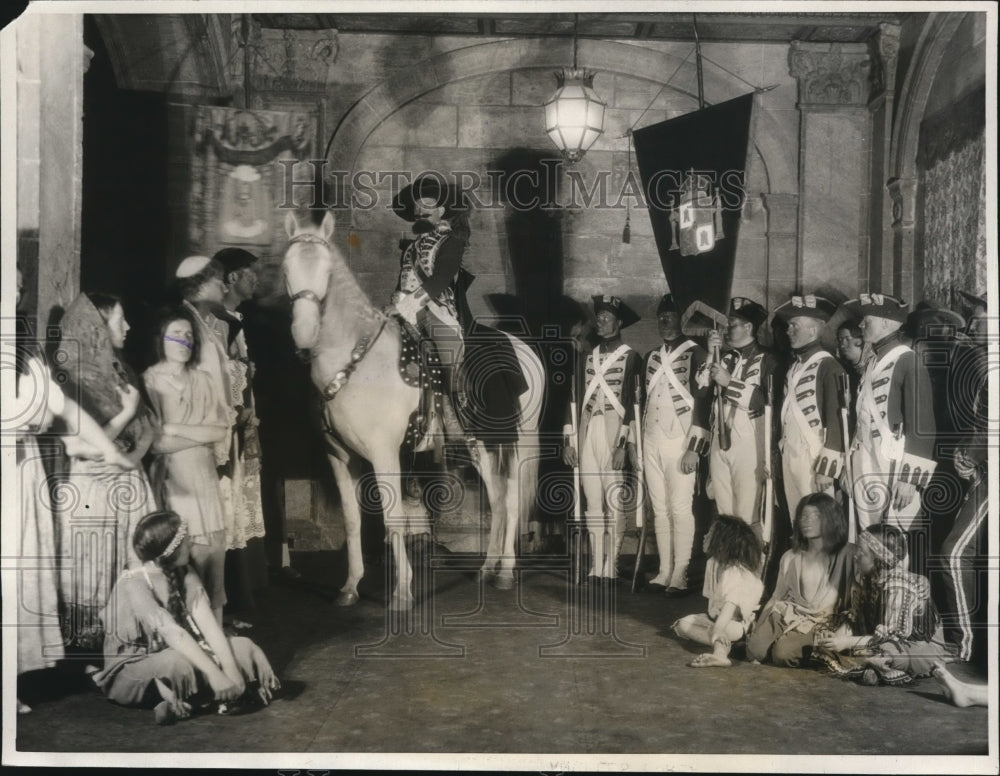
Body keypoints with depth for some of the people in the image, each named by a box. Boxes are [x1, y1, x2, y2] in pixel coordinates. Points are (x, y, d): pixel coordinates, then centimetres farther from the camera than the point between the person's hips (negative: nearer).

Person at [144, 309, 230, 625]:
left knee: (213, 553, 2)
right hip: (169, 481, -4)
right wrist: (201, 434, -5)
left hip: (204, 479, 4)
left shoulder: (204, 380, 11)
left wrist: (175, 429, -7)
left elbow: (222, 431, 3)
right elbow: (156, 442, -10)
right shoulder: (149, 381, -3)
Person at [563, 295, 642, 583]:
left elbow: (631, 402, -6)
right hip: (586, 432, 5)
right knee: (592, 500, 5)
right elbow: (575, 399, 15)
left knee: (614, 500, -6)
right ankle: (596, 566, 10)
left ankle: (611, 566, 1)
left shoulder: (630, 357, 0)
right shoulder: (588, 357, 16)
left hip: (614, 430, -5)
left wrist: (623, 443, -13)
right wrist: (568, 440, 10)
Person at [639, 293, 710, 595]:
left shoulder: (695, 354, -4)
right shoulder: (650, 357, 14)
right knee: (659, 509, 8)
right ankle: (664, 571, 16)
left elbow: (702, 401, -9)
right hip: (651, 442, 6)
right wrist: (637, 443, 15)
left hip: (679, 441, -5)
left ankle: (680, 575, 4)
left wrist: (695, 447, -14)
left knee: (680, 509, -4)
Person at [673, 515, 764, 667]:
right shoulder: (713, 563, 4)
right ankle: (723, 644, -7)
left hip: (739, 623, -9)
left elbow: (730, 604, -35)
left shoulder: (736, 572, -22)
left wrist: (716, 630, -43)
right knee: (683, 624, 5)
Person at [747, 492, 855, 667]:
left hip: (822, 622, -4)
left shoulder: (846, 555, 1)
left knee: (783, 653, -29)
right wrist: (757, 625, 1)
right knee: (755, 649, -21)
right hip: (789, 615, 4)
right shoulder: (790, 558, 14)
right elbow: (776, 597, 13)